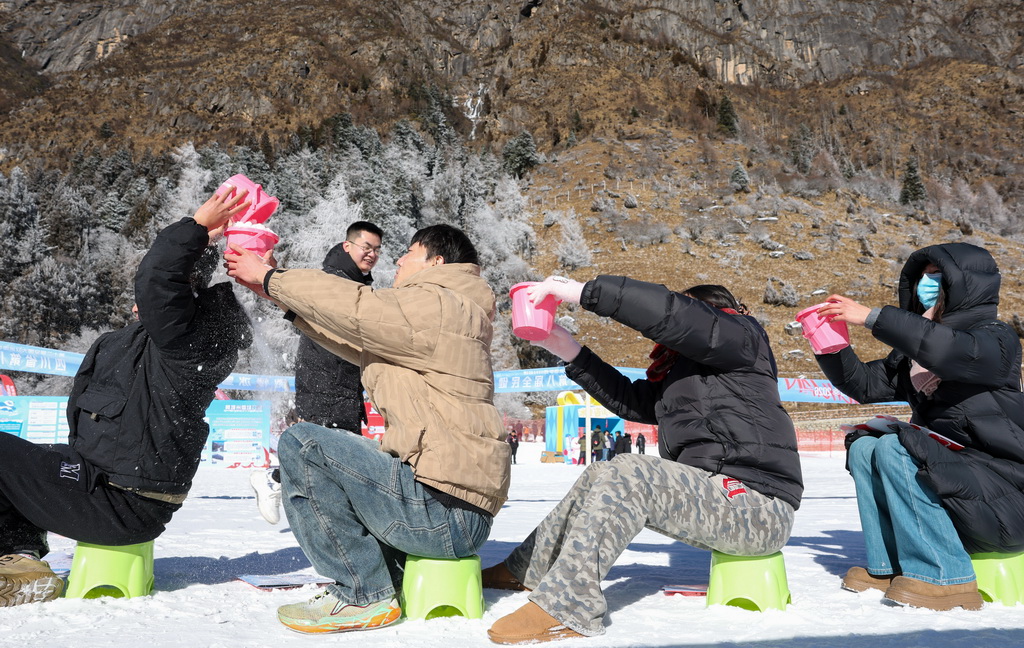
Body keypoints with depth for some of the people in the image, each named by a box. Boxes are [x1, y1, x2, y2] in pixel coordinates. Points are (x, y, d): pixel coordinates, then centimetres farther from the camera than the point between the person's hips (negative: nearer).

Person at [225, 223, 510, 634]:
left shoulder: (439, 304, -9)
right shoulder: (432, 314, 22)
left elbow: (355, 308, -13)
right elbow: (357, 341, 22)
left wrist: (270, 278, 1)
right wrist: (280, 293, 21)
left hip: (446, 509, -11)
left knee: (302, 445, -16)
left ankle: (364, 596, -8)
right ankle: (386, 574, 16)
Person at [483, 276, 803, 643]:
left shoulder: (741, 335, -2)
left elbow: (669, 312, -19)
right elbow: (628, 398, 19)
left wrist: (581, 292, -19)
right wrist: (568, 350, 14)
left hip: (758, 506, -9)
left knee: (627, 475, -26)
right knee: (600, 478, 9)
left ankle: (564, 606, -27)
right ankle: (527, 570, 20)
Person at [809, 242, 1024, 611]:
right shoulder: (914, 353, 15)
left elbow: (953, 351, -31)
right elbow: (864, 384, 14)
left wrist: (871, 317, -31)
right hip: (945, 469, 8)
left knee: (894, 449, -23)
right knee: (864, 446, -1)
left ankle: (942, 577, -21)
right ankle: (888, 566, -3)